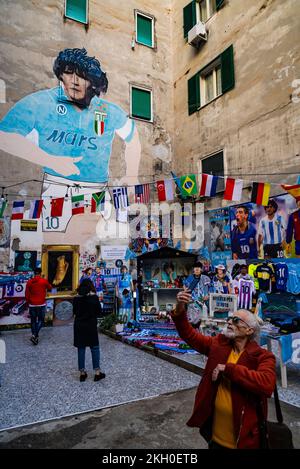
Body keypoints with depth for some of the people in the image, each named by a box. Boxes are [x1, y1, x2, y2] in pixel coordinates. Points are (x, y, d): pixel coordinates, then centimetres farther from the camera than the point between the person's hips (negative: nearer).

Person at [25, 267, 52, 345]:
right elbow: (50, 287, 11)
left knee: (33, 321, 14)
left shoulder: (29, 282, -1)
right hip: (41, 304, -2)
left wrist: (28, 302, 16)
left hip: (32, 305, 2)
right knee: (40, 320, 7)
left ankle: (34, 336, 18)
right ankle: (35, 335, -10)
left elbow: (26, 294, 1)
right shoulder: (44, 281, -8)